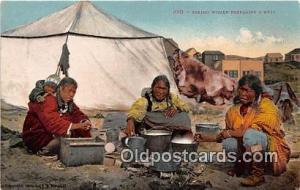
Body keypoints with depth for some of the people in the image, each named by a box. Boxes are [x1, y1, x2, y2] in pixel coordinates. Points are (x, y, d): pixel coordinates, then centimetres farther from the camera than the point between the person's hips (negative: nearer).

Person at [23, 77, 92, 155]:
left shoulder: (69, 103, 7)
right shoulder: (49, 100, -19)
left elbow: (78, 115, 0)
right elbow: (52, 121, -34)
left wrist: (84, 122, -25)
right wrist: (74, 126, -44)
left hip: (55, 136, 8)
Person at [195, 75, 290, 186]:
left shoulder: (266, 106, -14)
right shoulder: (234, 111, 4)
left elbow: (255, 129, -25)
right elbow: (225, 135, 12)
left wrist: (229, 133, -14)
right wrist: (206, 138, 1)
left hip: (270, 148, -5)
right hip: (247, 149, 5)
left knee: (250, 134, -34)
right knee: (228, 142, -24)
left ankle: (258, 174, -23)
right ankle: (241, 163, 6)